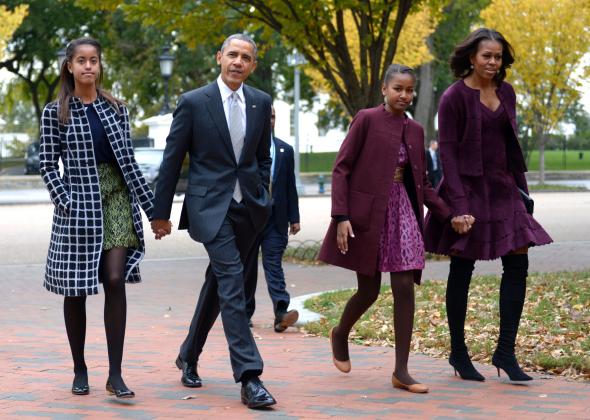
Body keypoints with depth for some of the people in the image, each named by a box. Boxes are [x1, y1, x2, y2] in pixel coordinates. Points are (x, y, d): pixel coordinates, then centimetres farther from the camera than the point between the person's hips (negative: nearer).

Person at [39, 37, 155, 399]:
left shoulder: (116, 108, 9)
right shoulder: (55, 113, 0)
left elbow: (129, 160, 11)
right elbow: (48, 165, -1)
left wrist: (151, 206, 8)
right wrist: (66, 203, -13)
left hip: (117, 198, 2)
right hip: (78, 202, -2)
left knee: (116, 281, -9)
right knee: (76, 288, 5)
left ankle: (115, 374, -9)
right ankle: (80, 370, 18)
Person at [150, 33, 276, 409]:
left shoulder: (261, 102, 7)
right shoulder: (193, 102, -6)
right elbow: (172, 160, -1)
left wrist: (262, 198, 9)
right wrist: (161, 213, 1)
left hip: (248, 208, 5)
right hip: (210, 205, -5)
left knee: (219, 282, 16)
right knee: (232, 281, -16)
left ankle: (189, 356, 35)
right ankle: (249, 378, -20)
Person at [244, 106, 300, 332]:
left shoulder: (285, 150, 11)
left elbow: (290, 186, 11)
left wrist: (294, 218, 6)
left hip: (275, 218, 1)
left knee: (274, 264, -9)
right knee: (247, 268, 8)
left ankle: (281, 313, -20)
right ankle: (245, 313, 18)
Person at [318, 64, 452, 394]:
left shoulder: (415, 130, 11)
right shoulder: (367, 120, -6)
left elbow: (422, 183, 15)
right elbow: (341, 168, -8)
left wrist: (448, 215, 4)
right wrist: (341, 216, -16)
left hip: (402, 211, 5)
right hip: (367, 212, -5)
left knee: (405, 287, -5)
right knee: (370, 290, 2)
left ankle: (402, 371, -1)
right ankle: (341, 334, 34)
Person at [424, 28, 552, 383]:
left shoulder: (506, 93, 9)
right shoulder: (454, 97, -10)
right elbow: (447, 152, -13)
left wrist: (521, 190, 12)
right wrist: (459, 205, -19)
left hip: (502, 189, 6)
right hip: (468, 188, -6)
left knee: (518, 263, -1)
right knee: (462, 269, 2)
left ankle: (506, 351, 4)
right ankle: (458, 352, 14)